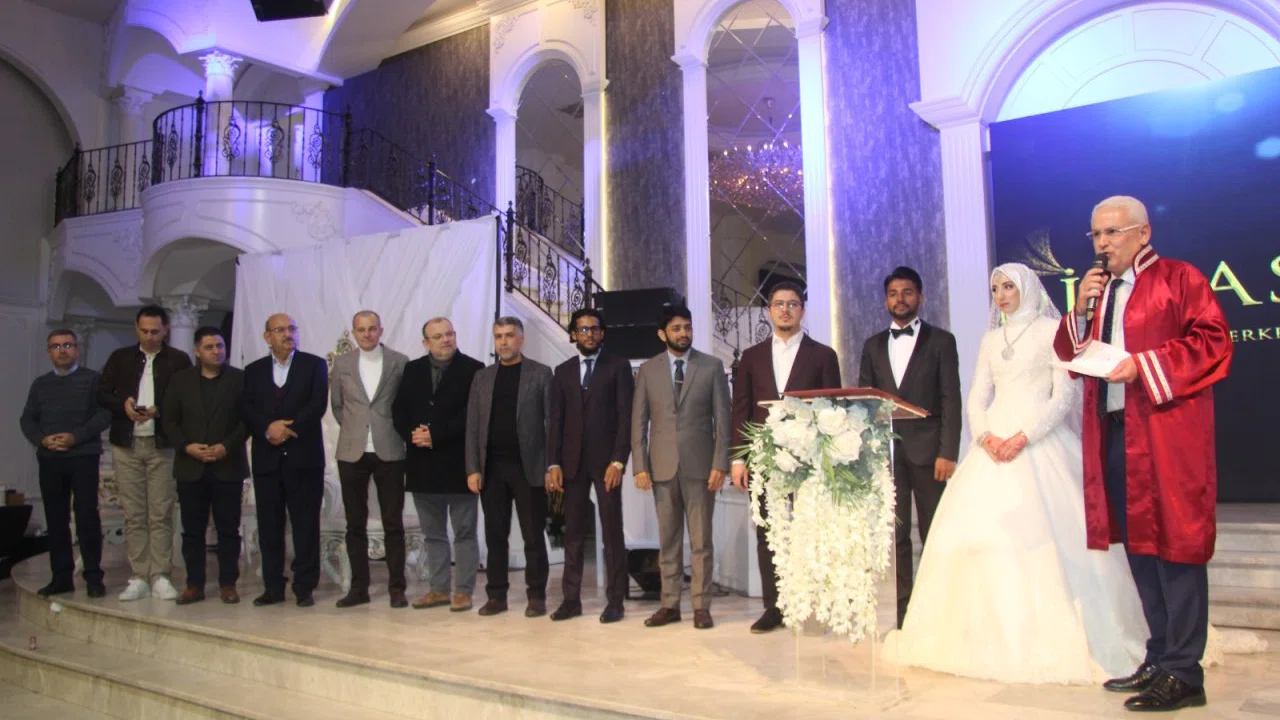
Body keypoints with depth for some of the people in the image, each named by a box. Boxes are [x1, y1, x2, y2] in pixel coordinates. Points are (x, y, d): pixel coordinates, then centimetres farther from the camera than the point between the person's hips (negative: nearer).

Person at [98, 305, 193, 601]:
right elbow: (102, 394, 11)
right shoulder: (120, 358, 12)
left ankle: (160, 577, 3)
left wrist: (159, 410, -16)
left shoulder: (178, 360, 4)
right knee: (133, 515, 4)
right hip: (127, 445, 2)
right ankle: (139, 577, 10)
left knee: (161, 515, -2)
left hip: (162, 445, -2)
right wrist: (123, 404, -9)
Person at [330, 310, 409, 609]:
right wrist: (352, 428, 9)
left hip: (389, 451, -2)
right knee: (355, 524, 7)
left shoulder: (399, 362, 1)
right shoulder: (342, 363, 8)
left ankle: (397, 587, 9)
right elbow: (336, 404, 16)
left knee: (393, 524, 1)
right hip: (352, 452, 2)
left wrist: (399, 430, 2)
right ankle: (359, 587, 16)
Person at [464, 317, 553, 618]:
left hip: (528, 467, -3)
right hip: (491, 468, 3)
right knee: (495, 535, 7)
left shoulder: (541, 374, 2)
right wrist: (473, 468, 0)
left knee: (533, 535, 2)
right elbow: (473, 426, 9)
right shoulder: (482, 377, 12)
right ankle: (496, 595, 15)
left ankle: (536, 596, 11)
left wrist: (551, 467, -9)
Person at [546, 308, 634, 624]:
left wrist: (618, 461, -12)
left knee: (612, 532, 0)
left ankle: (615, 600, 8)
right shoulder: (563, 371, 13)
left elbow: (625, 416, -4)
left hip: (606, 460, -3)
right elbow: (556, 421, 9)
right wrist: (554, 463, 0)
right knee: (573, 533, 6)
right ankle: (572, 599, 12)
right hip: (573, 461, 3)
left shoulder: (618, 366, 3)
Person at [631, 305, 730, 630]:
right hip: (662, 466, 2)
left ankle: (701, 606, 10)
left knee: (701, 540, 3)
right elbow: (639, 421, 6)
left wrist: (720, 464, -8)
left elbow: (722, 418, 0)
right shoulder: (647, 370, 7)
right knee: (668, 540, 8)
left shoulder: (712, 366, 2)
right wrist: (640, 466, -2)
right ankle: (670, 604, 16)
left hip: (700, 465, -2)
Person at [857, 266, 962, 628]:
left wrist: (948, 452, -10)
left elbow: (951, 400, -1)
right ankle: (904, 611, 5)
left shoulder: (941, 341, 6)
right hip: (886, 449, 3)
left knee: (934, 534, 1)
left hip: (927, 448, -2)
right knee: (895, 535, 1)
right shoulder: (873, 345, 15)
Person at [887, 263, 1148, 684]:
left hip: (1039, 443, -5)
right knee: (977, 530, -3)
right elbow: (977, 397, 14)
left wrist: (1023, 437, -16)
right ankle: (992, 637, 4)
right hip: (994, 443, 5)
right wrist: (985, 436, -6)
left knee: (1040, 534, -12)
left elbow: (1064, 395, -5)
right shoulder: (991, 339, 19)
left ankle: (1048, 641, -3)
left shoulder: (1054, 331, 3)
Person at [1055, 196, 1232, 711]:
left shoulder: (1179, 279, -1)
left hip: (1166, 433, -7)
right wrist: (1080, 313, 0)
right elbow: (1070, 358, 16)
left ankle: (1182, 673, 1)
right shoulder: (1098, 290, 20)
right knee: (1138, 547, 11)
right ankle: (1160, 659, 22)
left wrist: (1144, 364, -18)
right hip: (1112, 435, 7)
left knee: (1173, 544, -5)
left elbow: (1213, 344, -10)